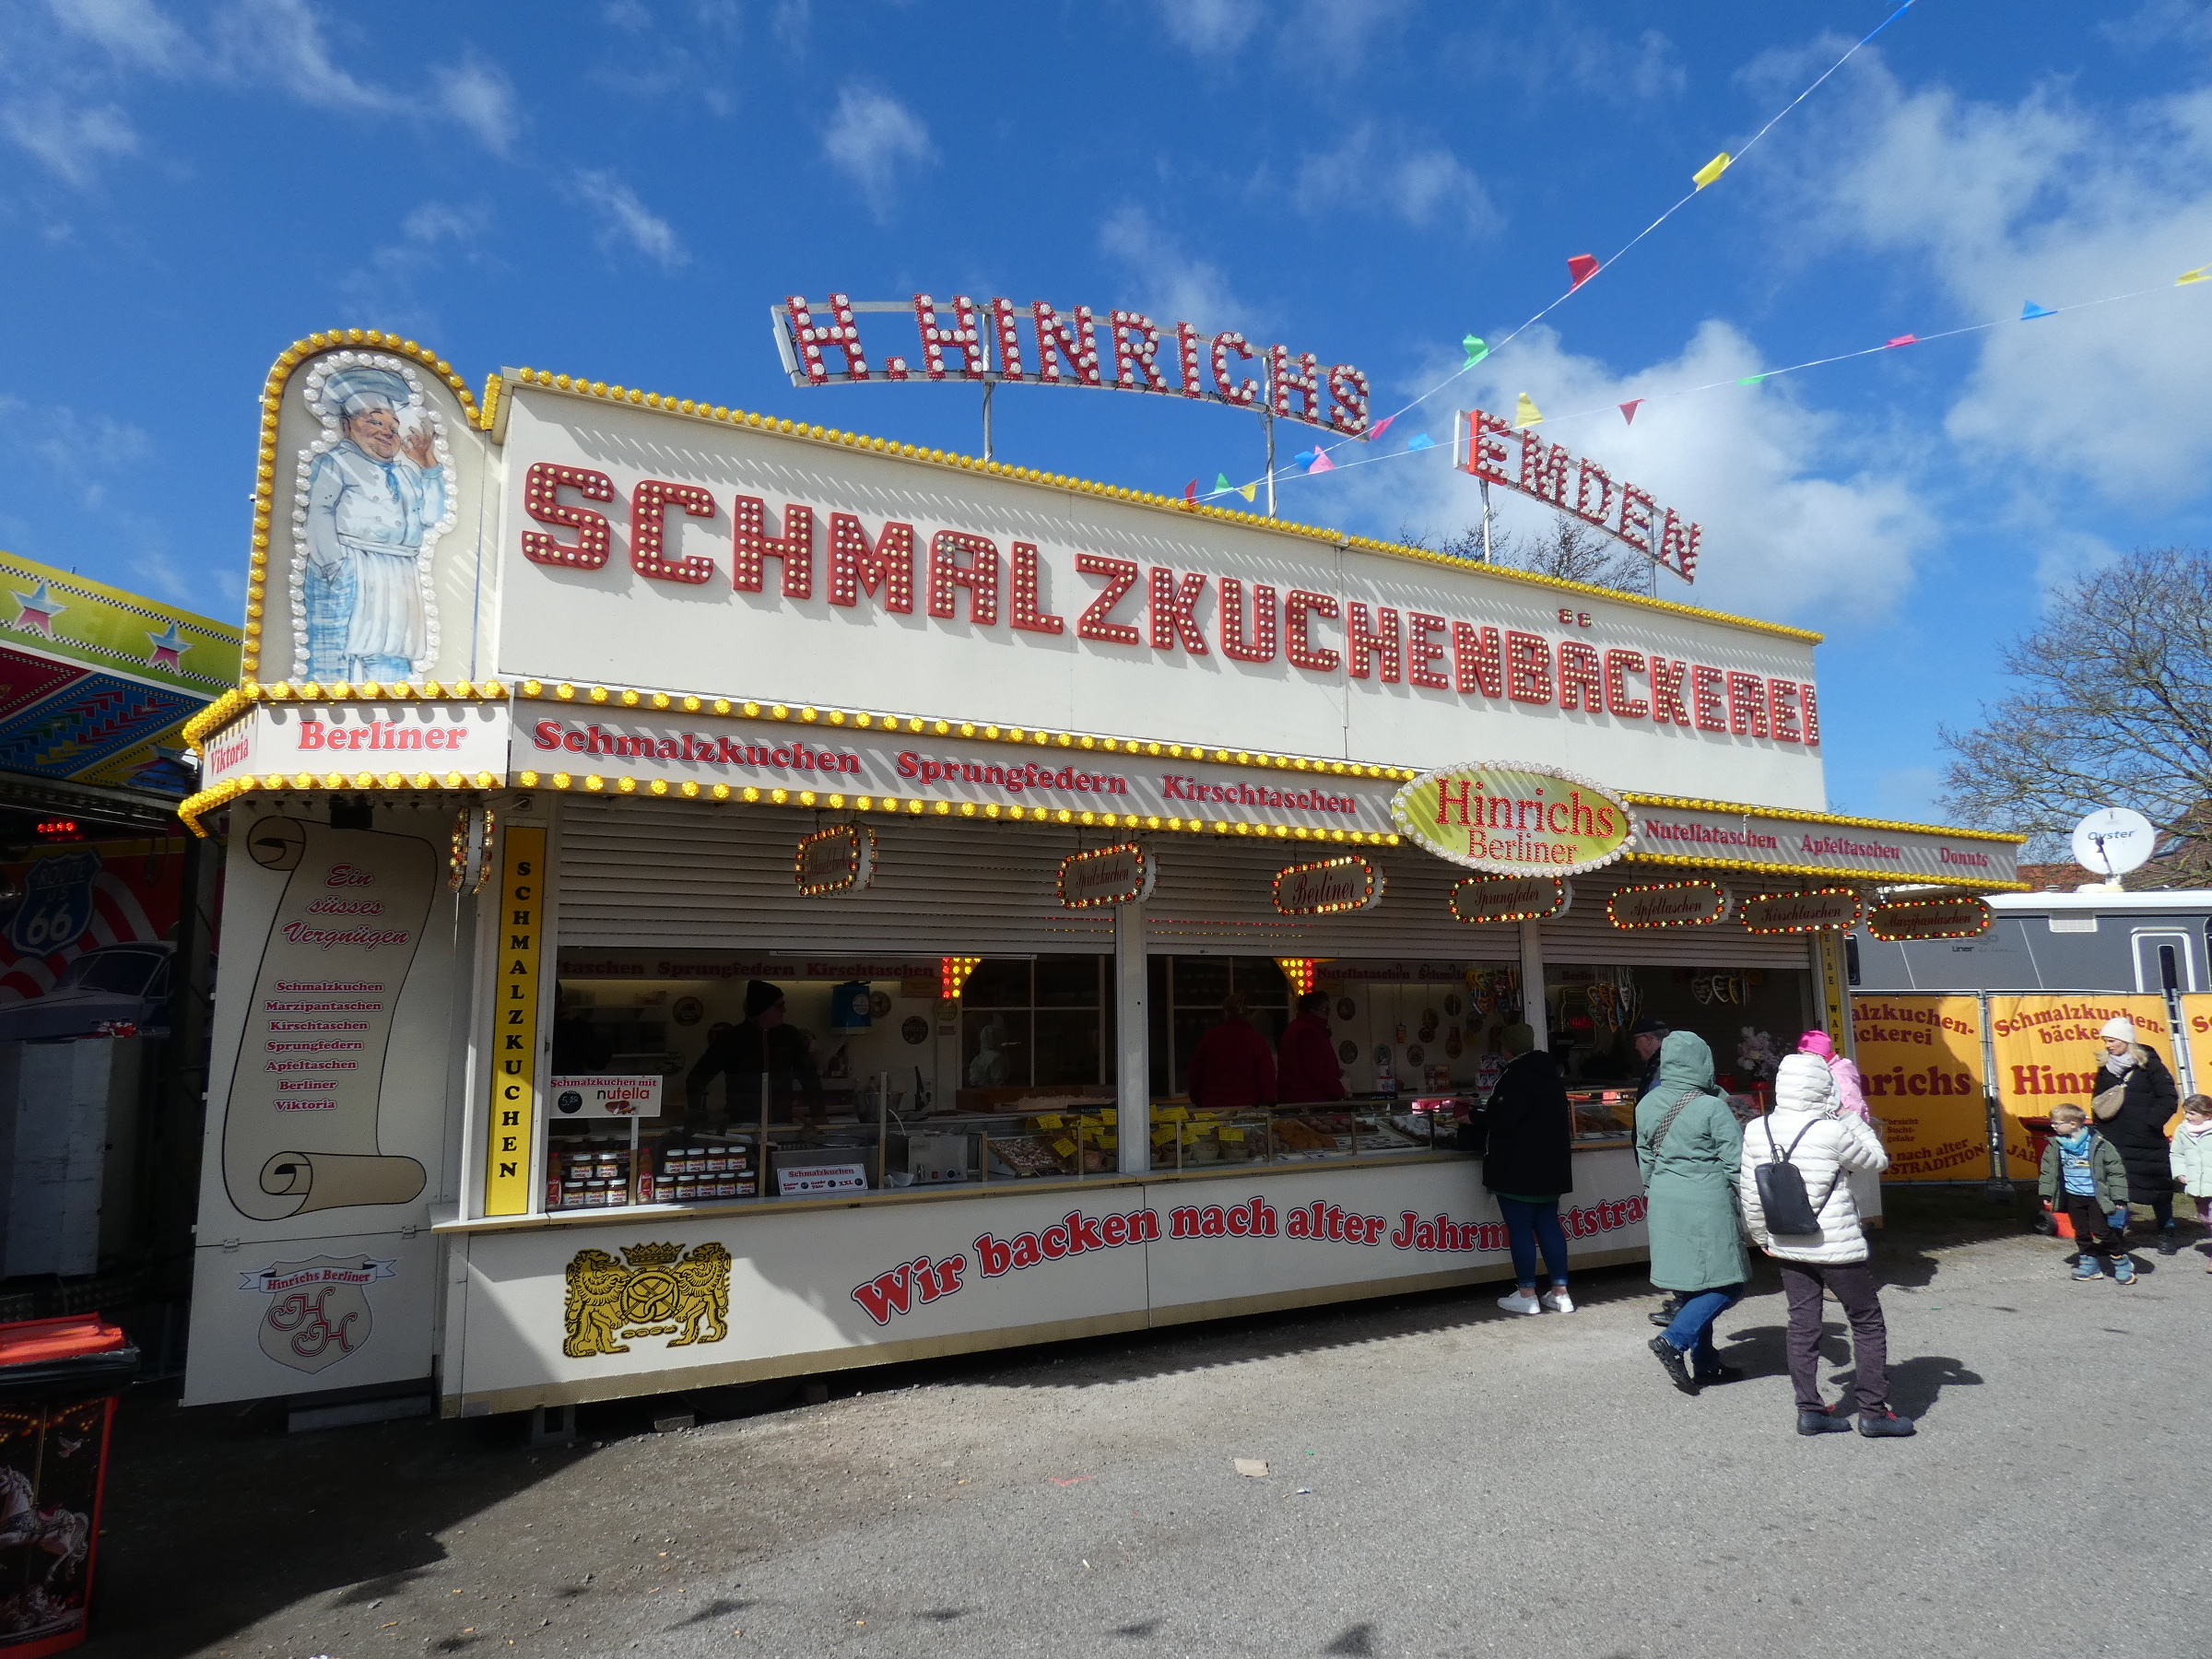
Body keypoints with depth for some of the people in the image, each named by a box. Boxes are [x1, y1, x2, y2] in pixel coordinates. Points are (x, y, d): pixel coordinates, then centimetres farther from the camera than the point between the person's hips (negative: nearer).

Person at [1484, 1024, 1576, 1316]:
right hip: (1550, 1167, 9)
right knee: (1549, 1224, 13)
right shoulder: (1551, 1076, 12)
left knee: (1520, 1229, -1)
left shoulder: (1516, 1078, -18)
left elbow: (1503, 1119, -24)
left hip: (1519, 1169, -9)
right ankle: (1560, 1293, 14)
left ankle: (1527, 1295, 4)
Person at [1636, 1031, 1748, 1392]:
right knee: (1727, 1284, 4)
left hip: (1665, 1204, 7)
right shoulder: (1712, 1107, -14)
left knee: (1694, 1285, 16)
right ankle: (1673, 1340, -8)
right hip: (1706, 1205, -7)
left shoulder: (1647, 1105, 4)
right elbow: (1736, 1162, -11)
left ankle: (1704, 1362, 21)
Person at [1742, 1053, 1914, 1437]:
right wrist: (1850, 1117, 3)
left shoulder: (1757, 1132, -5)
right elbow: (1877, 1161, -2)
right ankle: (1873, 1412, 18)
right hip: (1838, 1247, -5)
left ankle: (1810, 1410, 16)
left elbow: (1750, 1194, 2)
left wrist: (1762, 1236, 16)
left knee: (1803, 1327, 12)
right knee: (1868, 1323, 12)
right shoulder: (1833, 1132, -21)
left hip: (1788, 1247, 5)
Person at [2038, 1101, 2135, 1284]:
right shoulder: (2055, 1145, 0)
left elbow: (2116, 1170, -7)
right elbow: (2048, 1170, 11)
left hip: (2096, 1196, -5)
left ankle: (2122, 1262, 14)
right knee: (2081, 1232, 11)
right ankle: (2089, 1262, 22)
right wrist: (2046, 1193, 10)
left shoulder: (2098, 1144, -13)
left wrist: (2118, 1198, -8)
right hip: (2072, 1196, 5)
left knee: (2102, 1230, -4)